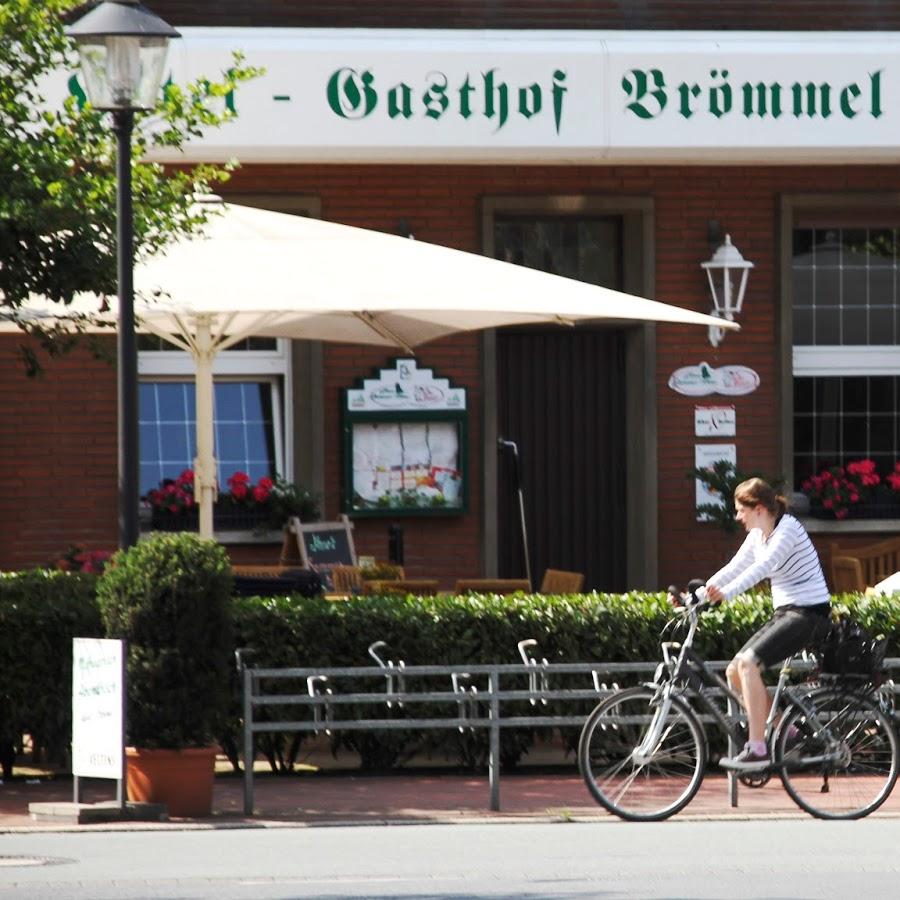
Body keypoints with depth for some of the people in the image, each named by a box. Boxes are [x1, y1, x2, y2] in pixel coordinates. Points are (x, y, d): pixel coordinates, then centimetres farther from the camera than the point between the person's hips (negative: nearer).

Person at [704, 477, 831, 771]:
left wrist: (726, 593, -41)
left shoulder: (788, 529, -16)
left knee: (749, 662, -25)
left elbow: (763, 567, -30)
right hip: (784, 614, 9)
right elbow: (734, 568, 9)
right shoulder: (758, 536, 11)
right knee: (735, 671, 2)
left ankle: (757, 749, -24)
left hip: (808, 614, -9)